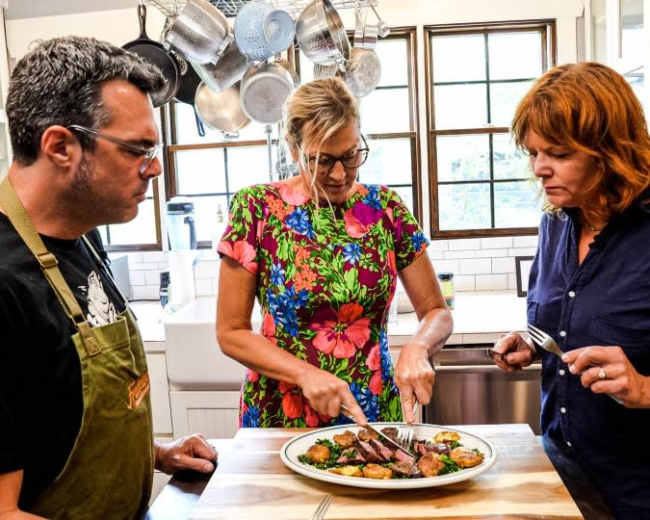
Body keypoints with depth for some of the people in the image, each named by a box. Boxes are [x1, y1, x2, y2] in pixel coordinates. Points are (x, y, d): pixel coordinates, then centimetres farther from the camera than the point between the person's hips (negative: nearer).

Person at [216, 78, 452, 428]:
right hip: (282, 417, -2)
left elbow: (437, 313, 2)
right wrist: (305, 374, -21)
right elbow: (230, 332, -8)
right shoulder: (257, 208, -11)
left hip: (376, 414, 2)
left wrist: (418, 347, -19)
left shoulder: (384, 207, -4)